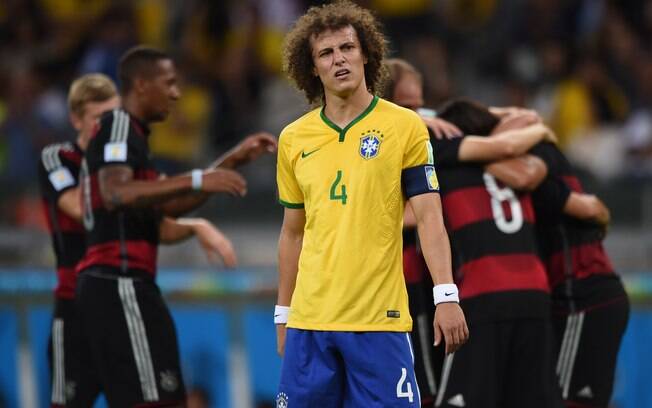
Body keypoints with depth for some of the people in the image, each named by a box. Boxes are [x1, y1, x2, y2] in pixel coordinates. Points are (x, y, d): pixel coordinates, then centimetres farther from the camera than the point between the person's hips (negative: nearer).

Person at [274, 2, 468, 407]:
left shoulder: (405, 126, -1)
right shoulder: (294, 139, 9)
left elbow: (429, 217, -5)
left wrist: (446, 296, -15)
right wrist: (283, 314, 15)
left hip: (380, 320, -3)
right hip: (309, 321, 3)